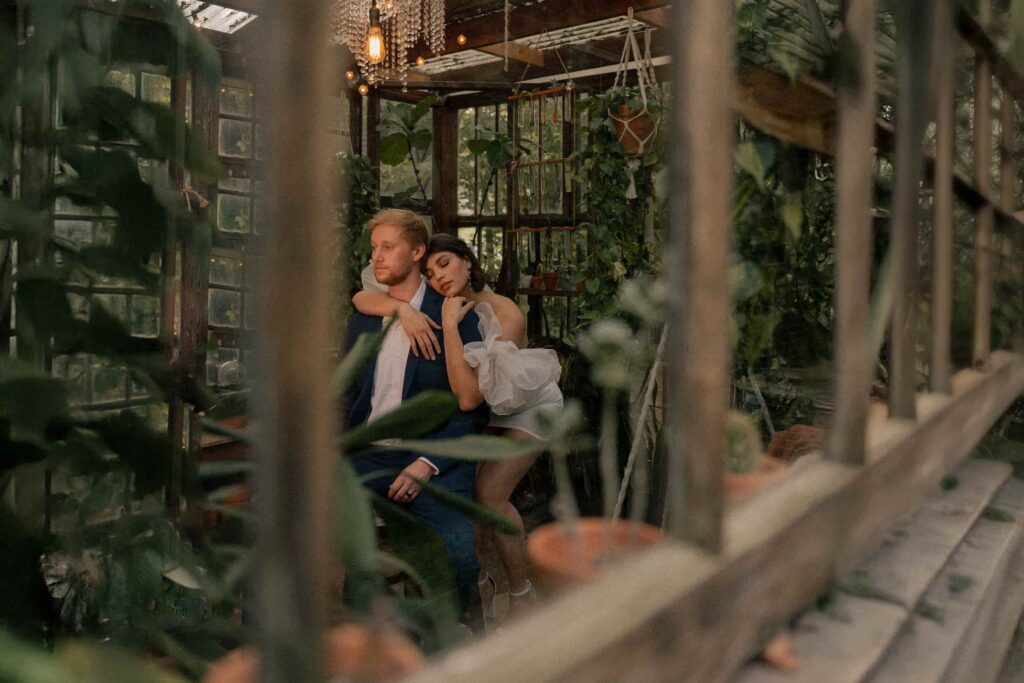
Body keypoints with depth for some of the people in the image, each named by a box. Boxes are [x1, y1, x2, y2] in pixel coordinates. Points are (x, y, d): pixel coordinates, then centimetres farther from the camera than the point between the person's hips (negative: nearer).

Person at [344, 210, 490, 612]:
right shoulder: (362, 321, 17)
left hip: (434, 462, -4)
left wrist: (428, 463, -16)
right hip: (368, 457, 4)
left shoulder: (455, 318, 1)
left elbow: (473, 408, -3)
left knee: (459, 557, -27)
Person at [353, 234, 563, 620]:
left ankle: (522, 592, 3)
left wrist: (451, 325, -40)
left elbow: (469, 396, -40)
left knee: (489, 494, -19)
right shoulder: (435, 307, -16)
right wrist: (402, 309, -42)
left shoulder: (507, 316, -32)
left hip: (525, 406, -5)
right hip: (481, 409, 5)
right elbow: (361, 298, -23)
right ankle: (478, 584, 17)